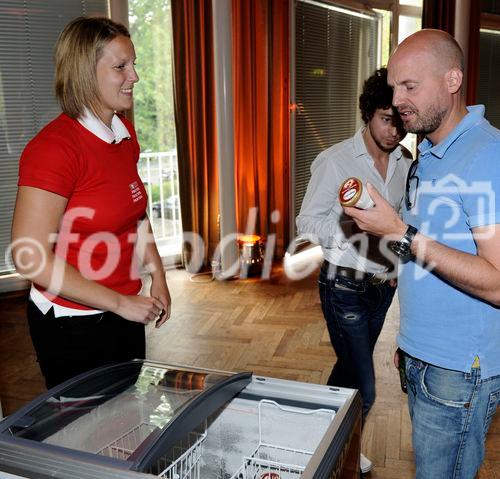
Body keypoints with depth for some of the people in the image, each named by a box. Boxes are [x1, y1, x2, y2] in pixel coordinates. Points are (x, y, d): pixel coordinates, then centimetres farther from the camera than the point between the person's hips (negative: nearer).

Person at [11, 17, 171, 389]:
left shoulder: (125, 134, 3)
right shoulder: (54, 147, -21)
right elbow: (30, 256, -24)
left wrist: (158, 278, 8)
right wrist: (120, 303, -19)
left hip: (124, 314, 8)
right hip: (72, 325, -7)